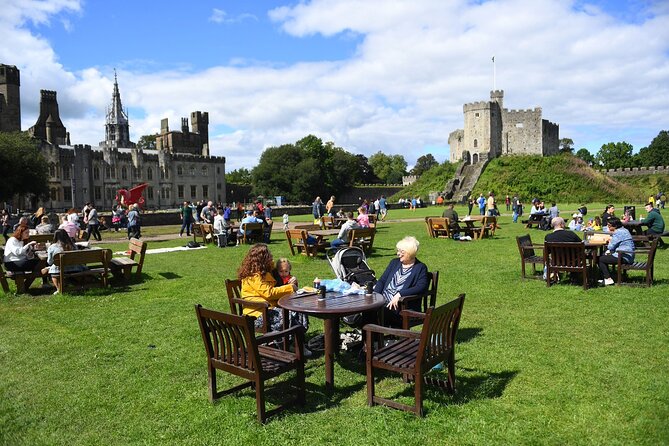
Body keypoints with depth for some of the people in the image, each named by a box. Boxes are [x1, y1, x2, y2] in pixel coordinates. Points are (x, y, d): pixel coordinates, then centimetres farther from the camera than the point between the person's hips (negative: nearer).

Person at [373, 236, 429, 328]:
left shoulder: (421, 268, 4)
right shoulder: (394, 262, 22)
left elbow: (421, 287, -12)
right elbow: (382, 281, 17)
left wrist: (399, 294, -22)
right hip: (383, 302, 5)